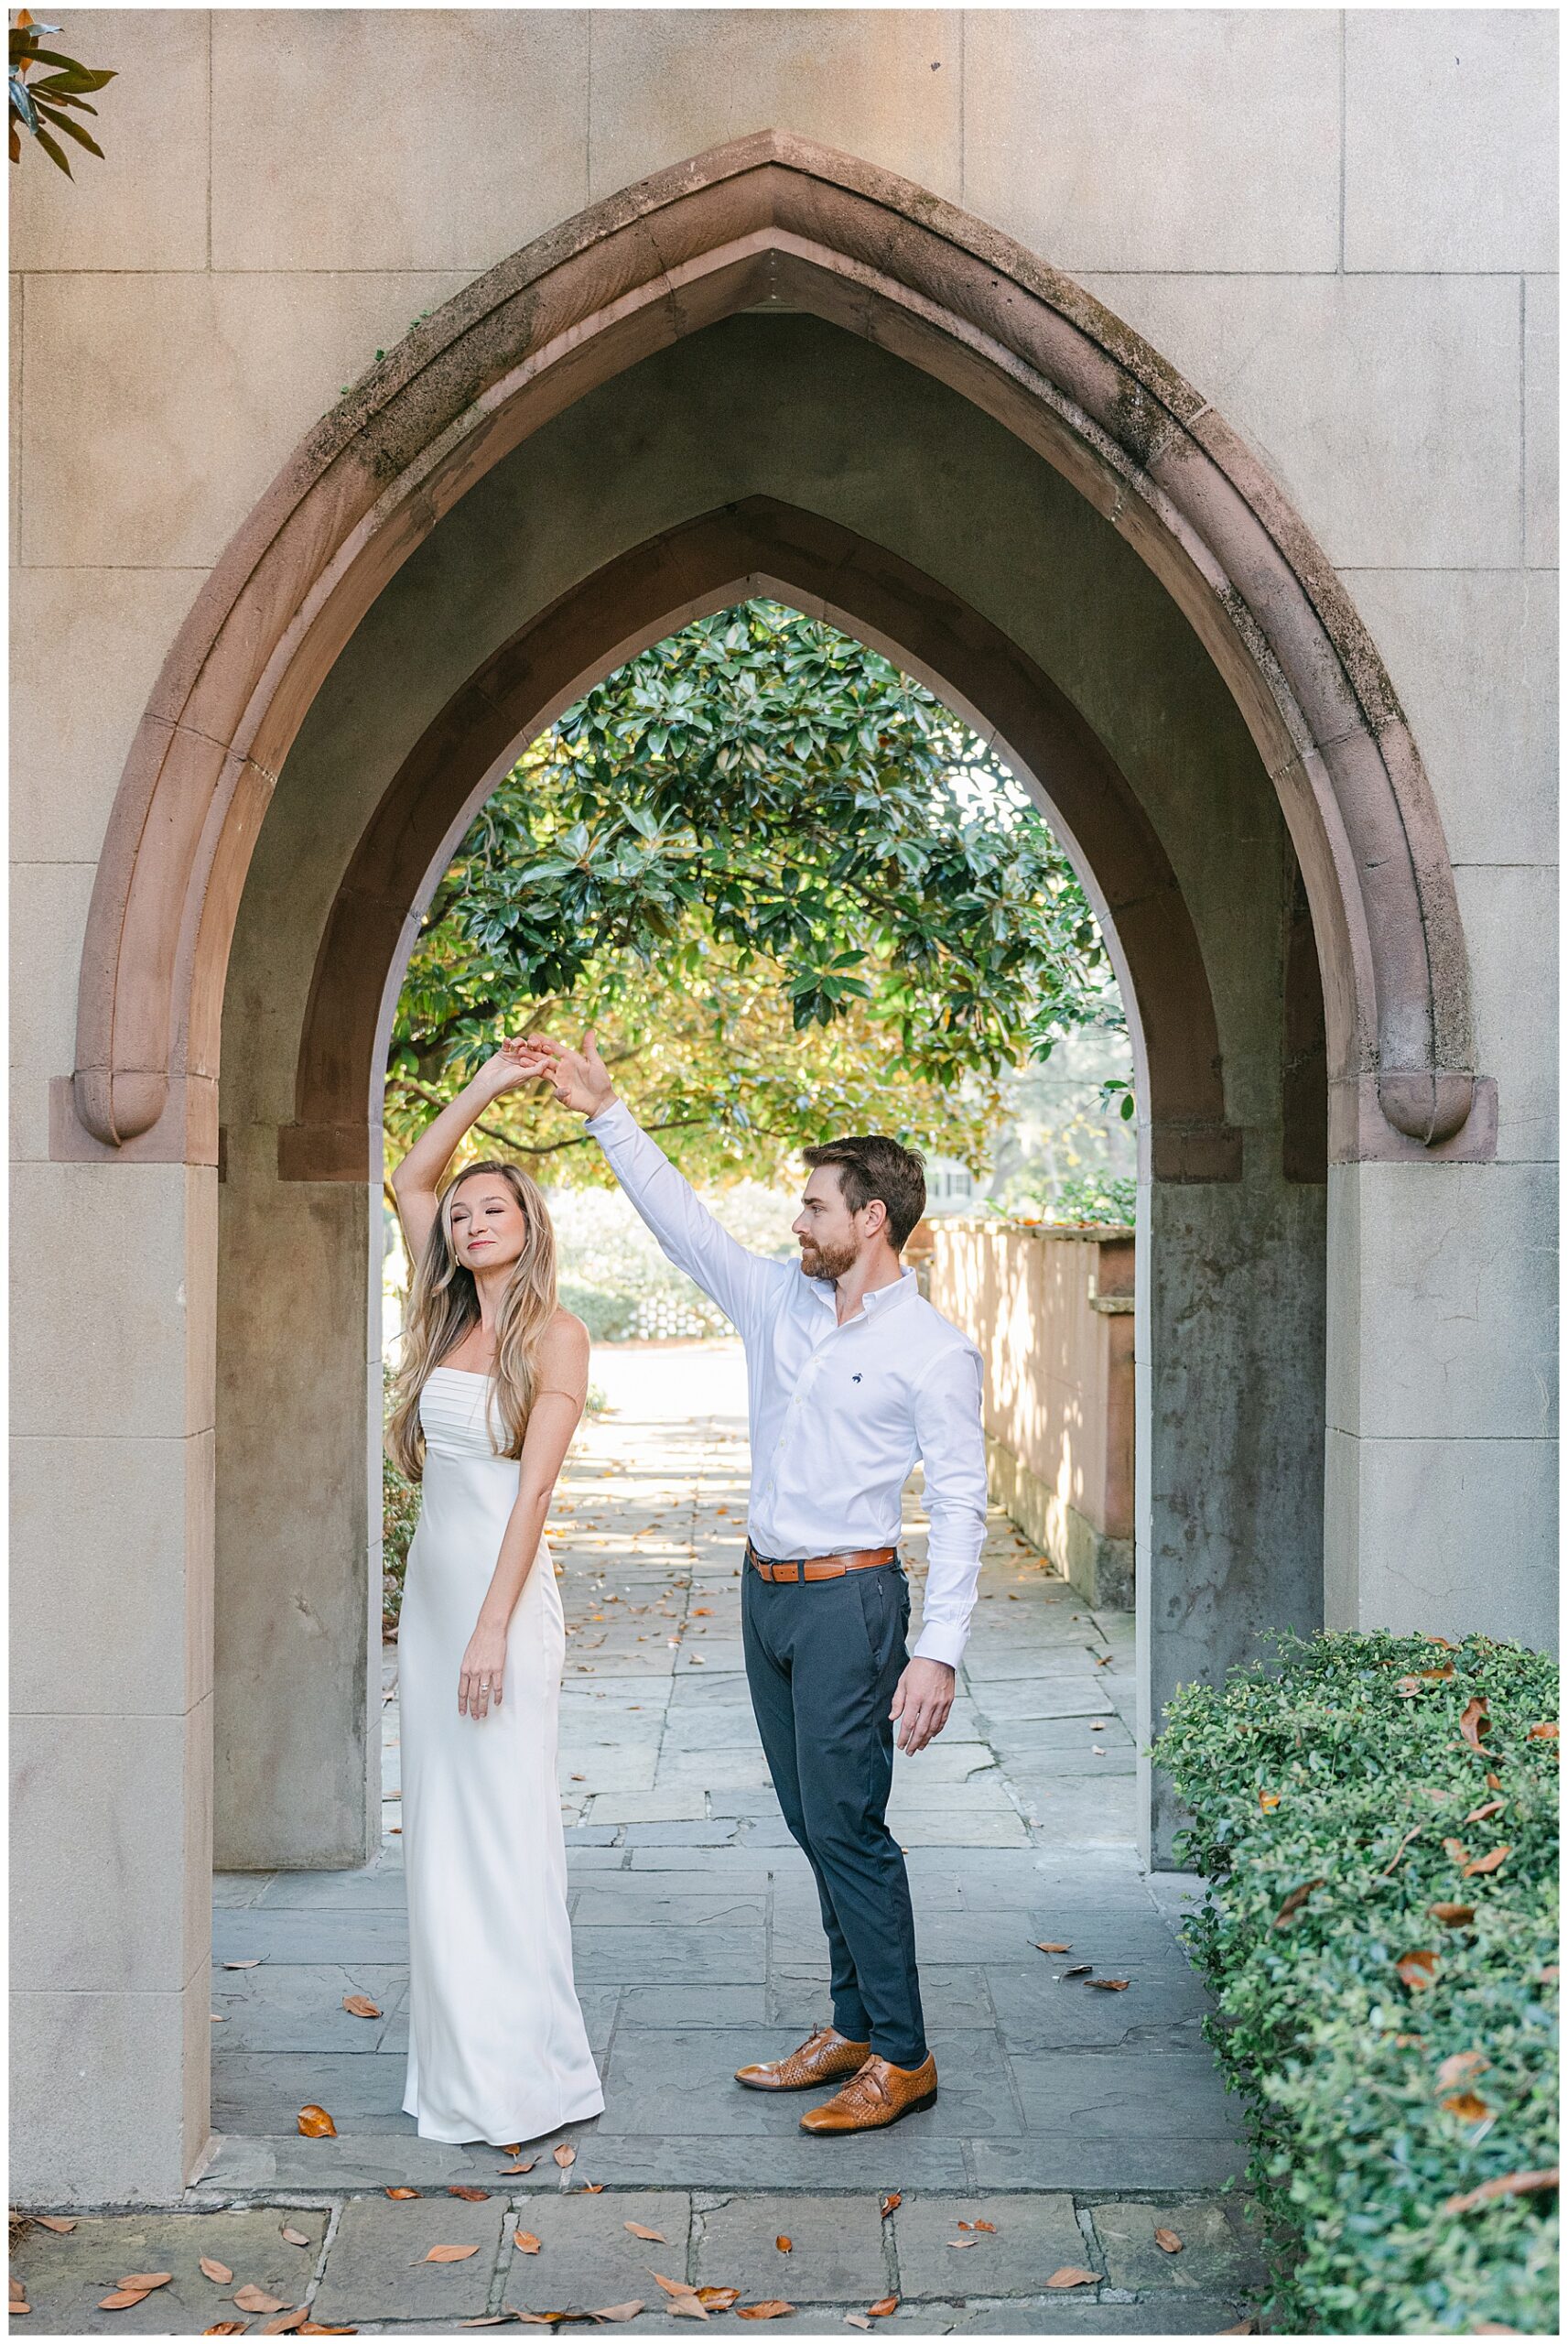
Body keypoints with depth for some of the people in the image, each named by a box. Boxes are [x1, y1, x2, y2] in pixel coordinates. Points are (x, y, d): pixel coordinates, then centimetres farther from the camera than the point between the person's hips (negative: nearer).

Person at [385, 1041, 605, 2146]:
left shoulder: (555, 1334, -7)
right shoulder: (449, 1320, 11)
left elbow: (534, 1484, -13)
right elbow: (409, 1182, 18)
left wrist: (493, 1629, -18)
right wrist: (486, 1086, 12)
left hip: (504, 1592, -7)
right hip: (431, 1587, 7)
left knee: (503, 1829, -4)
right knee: (440, 1825, 9)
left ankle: (523, 2074, 5)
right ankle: (455, 2063, 18)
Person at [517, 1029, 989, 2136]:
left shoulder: (934, 1350, -11)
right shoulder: (778, 1299, 7)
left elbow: (959, 1505, -13)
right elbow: (682, 1219, 11)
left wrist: (939, 1651, -18)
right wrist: (605, 1112, 5)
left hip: (849, 1597, -7)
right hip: (768, 1590, 7)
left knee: (847, 1825, -6)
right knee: (812, 1823, 12)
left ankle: (902, 2057, 3)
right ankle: (852, 2026, 22)